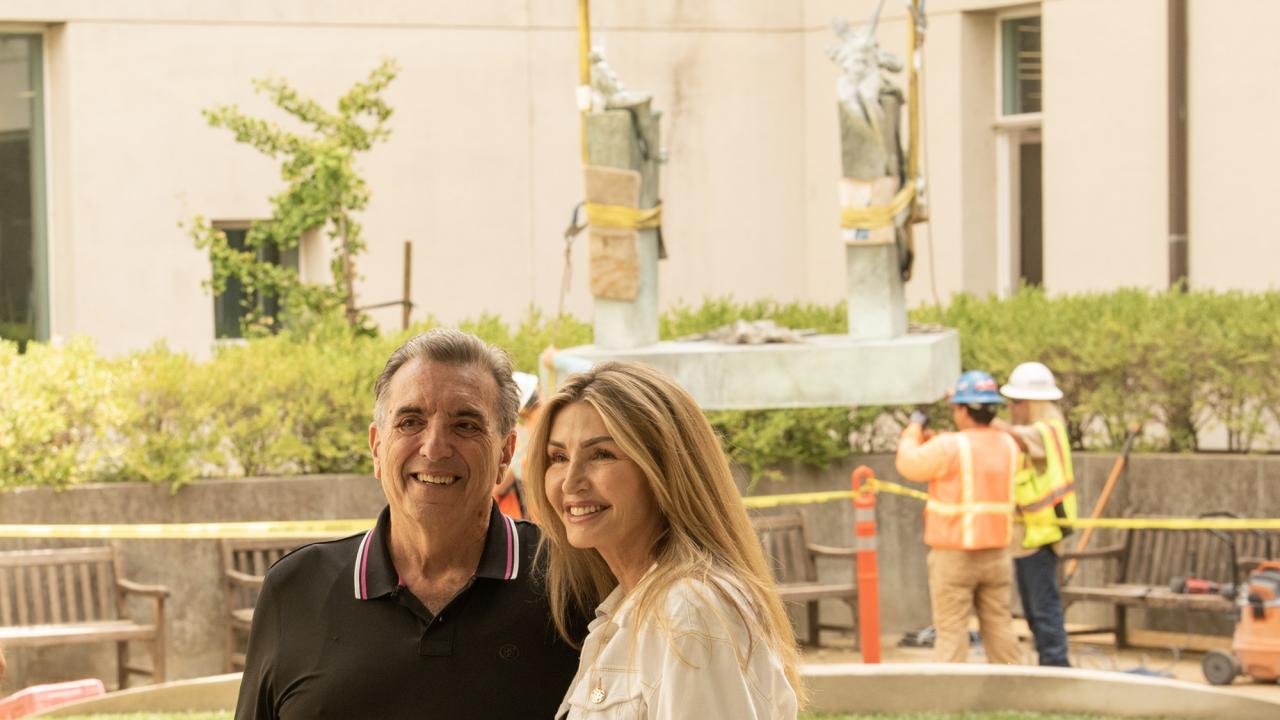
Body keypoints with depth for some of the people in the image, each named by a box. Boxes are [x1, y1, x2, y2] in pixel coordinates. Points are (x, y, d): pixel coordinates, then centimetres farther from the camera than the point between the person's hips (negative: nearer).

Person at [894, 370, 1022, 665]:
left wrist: (914, 429, 15)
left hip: (954, 556, -5)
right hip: (996, 553, 5)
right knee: (999, 628, 11)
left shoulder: (949, 448, -16)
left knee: (951, 632, -3)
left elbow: (908, 464, -1)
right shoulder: (1008, 446, 3)